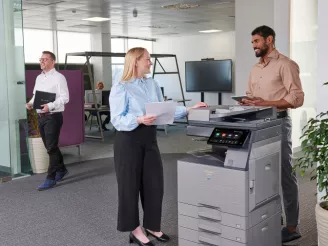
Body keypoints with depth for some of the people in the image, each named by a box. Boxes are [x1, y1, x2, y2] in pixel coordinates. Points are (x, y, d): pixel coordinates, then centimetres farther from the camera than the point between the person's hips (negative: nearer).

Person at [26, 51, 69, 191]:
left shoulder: (58, 77, -8)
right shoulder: (39, 78, 16)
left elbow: (64, 98, -15)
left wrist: (50, 106, -27)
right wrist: (31, 103, 0)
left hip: (53, 116, -8)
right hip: (40, 116, 8)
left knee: (51, 147, -6)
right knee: (49, 146, 15)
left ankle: (51, 178, -1)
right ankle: (61, 170, 31)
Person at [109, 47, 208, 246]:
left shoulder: (153, 84, 9)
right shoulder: (120, 88, -12)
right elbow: (117, 120, -16)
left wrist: (189, 110, 1)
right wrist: (139, 120, -31)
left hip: (150, 139, 7)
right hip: (129, 141, -6)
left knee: (154, 183, 10)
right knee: (130, 185, 6)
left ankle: (152, 226, 28)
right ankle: (135, 229, 22)